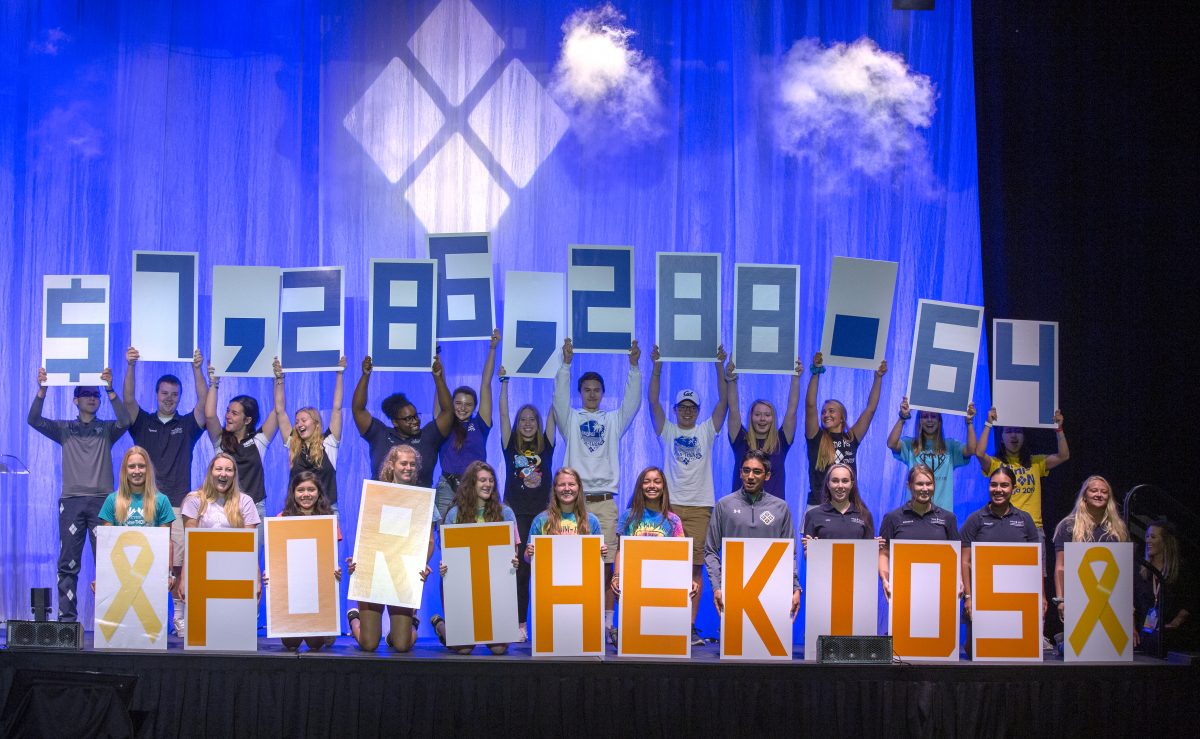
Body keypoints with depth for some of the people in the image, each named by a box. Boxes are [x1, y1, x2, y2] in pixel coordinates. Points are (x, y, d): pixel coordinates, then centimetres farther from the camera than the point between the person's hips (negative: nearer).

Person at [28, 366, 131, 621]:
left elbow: (124, 421, -8)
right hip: (71, 499, 1)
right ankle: (67, 617, 1)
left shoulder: (106, 430, 12)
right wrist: (42, 390, -12)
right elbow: (34, 420, 1)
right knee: (68, 562, -1)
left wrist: (110, 390, -18)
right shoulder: (64, 429, 14)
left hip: (101, 500, -1)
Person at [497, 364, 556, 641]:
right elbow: (503, 413, 3)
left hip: (542, 514, 1)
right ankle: (520, 626, 0)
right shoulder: (511, 446, 8)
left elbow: (553, 413, 6)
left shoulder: (546, 446, 10)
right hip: (516, 514, -1)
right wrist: (504, 381, -2)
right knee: (519, 568, -3)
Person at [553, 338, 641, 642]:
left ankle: (607, 623, 1)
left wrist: (634, 367, -8)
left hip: (605, 501, 1)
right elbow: (560, 398, -3)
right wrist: (566, 364, -14)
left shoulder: (613, 420, 16)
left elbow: (632, 401, 4)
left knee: (606, 563, -3)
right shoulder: (571, 419, 12)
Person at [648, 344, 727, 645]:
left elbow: (723, 402, 5)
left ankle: (690, 625, 0)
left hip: (700, 507, 1)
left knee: (695, 566, -2)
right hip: (670, 506, 0)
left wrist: (720, 366, -2)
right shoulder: (667, 431, 11)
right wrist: (657, 367, -6)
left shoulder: (706, 431, 12)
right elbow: (653, 401, 2)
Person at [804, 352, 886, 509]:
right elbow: (810, 406, -6)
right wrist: (816, 373, -11)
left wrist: (878, 378, 9)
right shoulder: (816, 438, 5)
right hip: (818, 505, -2)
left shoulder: (851, 439, 10)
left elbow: (871, 409, 11)